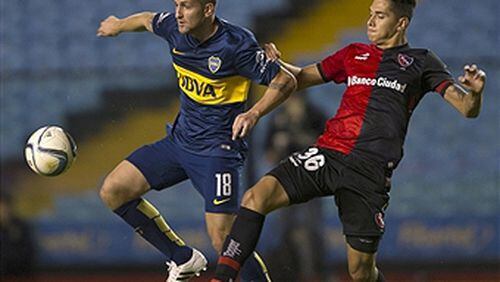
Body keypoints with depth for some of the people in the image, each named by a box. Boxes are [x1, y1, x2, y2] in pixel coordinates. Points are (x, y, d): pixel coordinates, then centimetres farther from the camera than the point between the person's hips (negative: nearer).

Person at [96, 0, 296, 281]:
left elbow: (285, 81, -15)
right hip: (179, 139, 7)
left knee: (224, 241, -17)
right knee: (113, 190, 0)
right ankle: (183, 259, 14)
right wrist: (118, 25, 38)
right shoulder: (174, 28, -4)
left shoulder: (236, 44, -21)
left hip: (217, 149, -7)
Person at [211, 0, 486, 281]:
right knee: (256, 198, -20)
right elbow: (302, 77, 27)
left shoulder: (421, 62, 8)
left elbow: (468, 109, 1)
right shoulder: (355, 54, 19)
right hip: (327, 153, 4)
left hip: (370, 171, -3)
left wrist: (475, 92, -24)